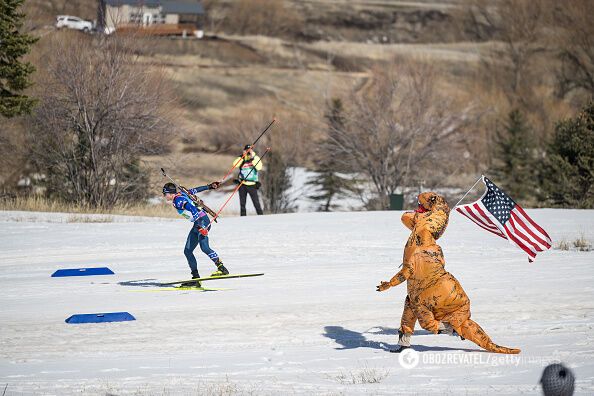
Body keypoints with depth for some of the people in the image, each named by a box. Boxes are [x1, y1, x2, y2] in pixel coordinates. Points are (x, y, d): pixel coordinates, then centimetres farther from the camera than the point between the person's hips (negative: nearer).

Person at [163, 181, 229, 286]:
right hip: (197, 224, 11)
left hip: (202, 221, -11)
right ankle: (196, 278, 4)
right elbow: (195, 190, 24)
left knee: (204, 247, -27)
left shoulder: (178, 200, -15)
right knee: (187, 251, 6)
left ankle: (222, 269, -26)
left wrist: (200, 226, -36)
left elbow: (192, 209, -28)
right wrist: (209, 187, 35)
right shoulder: (180, 194, 13)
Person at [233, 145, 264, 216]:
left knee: (256, 204, -6)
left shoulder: (255, 159, 1)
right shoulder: (241, 159, 5)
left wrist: (253, 157, -18)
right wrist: (242, 156, -17)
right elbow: (235, 164, -14)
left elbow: (259, 167, -17)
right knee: (242, 204, 7)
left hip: (252, 185, -2)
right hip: (242, 185, 2)